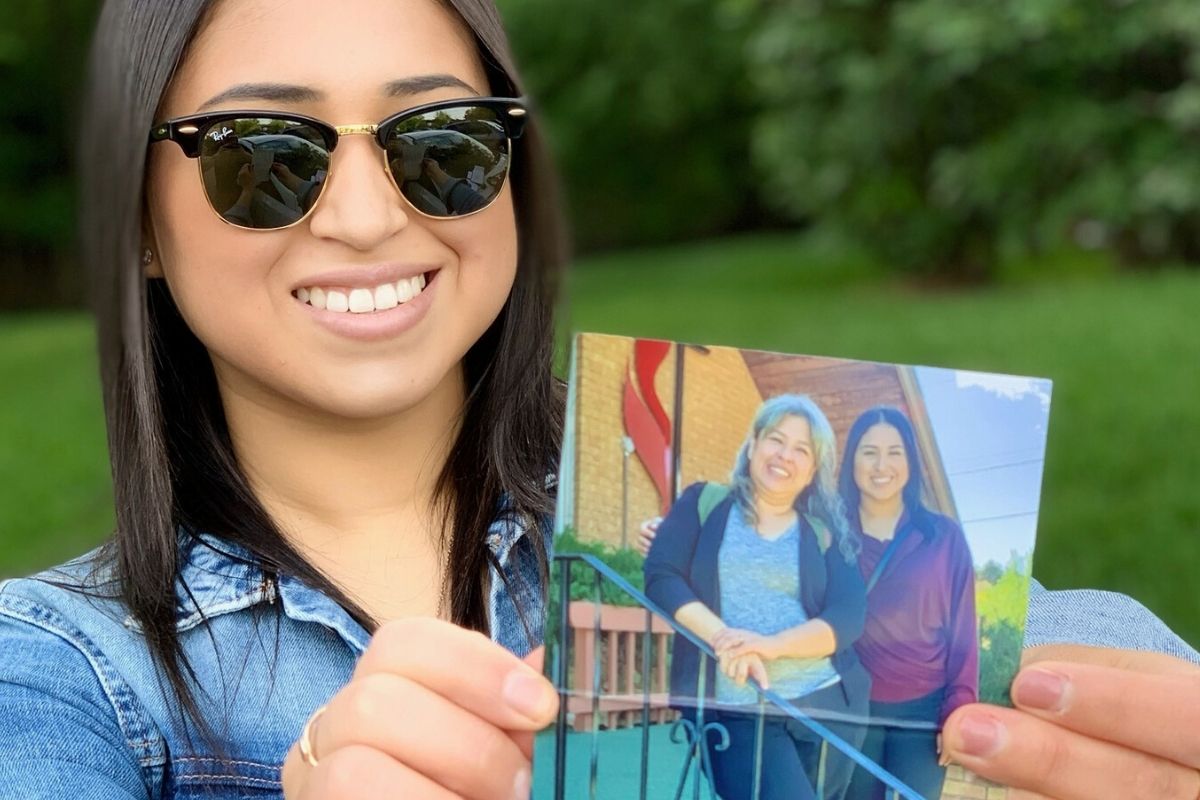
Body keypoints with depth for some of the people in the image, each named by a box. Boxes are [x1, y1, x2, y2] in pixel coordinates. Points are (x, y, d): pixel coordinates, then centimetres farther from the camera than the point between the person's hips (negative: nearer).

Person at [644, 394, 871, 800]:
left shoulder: (826, 533, 9)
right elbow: (661, 577, -4)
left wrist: (771, 644, -21)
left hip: (826, 705, 3)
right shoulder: (703, 503, 7)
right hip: (736, 711, -3)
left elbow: (848, 616, -4)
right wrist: (722, 637, -19)